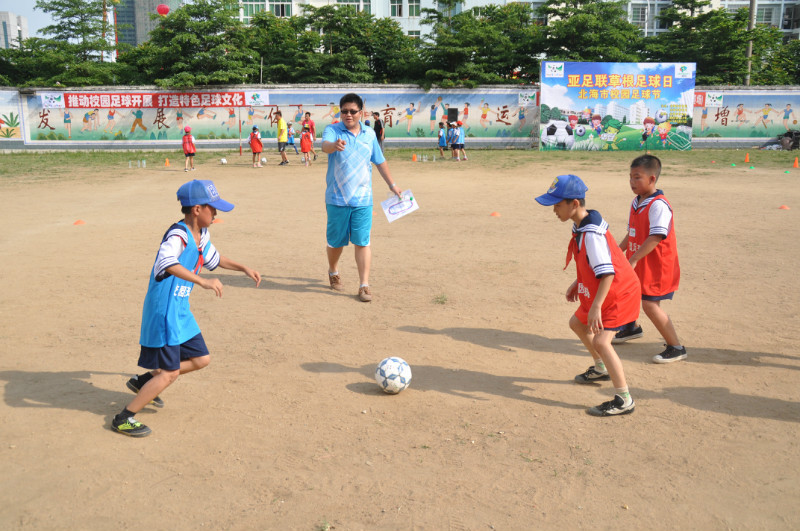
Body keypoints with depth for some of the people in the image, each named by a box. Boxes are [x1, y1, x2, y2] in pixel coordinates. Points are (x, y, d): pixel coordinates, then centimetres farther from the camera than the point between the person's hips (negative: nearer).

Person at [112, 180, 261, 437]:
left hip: (180, 311, 9)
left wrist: (243, 268, 25)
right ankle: (124, 419, 9)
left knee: (200, 359, 15)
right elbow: (167, 263, -44)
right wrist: (203, 281, -50)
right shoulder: (178, 236, -22)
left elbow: (213, 259, 28)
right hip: (164, 311, -9)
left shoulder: (202, 235, 7)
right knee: (170, 372, -5)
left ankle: (144, 382, 30)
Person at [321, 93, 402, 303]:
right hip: (337, 199, -1)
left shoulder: (369, 134, 8)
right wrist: (334, 145, -50)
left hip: (363, 199, 2)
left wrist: (392, 184, 24)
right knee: (336, 242, 10)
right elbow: (325, 145, -26)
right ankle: (333, 272, 37)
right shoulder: (332, 130, -3)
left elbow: (380, 161, 20)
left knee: (362, 243, -3)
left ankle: (364, 285, 4)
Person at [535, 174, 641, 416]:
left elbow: (607, 273, -34)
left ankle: (624, 400, -11)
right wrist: (577, 284, 16)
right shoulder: (581, 226, 2)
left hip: (619, 293, -11)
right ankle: (601, 369, 44)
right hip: (594, 292, 11)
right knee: (577, 323, 24)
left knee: (601, 341, -20)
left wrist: (596, 307, -36)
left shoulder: (591, 233, -29)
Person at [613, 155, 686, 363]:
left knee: (650, 304, -12)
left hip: (656, 266, -9)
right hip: (637, 265, 10)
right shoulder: (636, 202, 8)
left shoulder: (658, 205, -21)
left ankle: (676, 348, 0)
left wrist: (633, 259, -31)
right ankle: (632, 328, 48)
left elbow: (655, 237, -29)